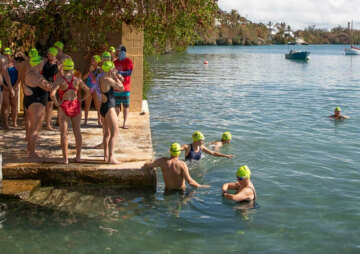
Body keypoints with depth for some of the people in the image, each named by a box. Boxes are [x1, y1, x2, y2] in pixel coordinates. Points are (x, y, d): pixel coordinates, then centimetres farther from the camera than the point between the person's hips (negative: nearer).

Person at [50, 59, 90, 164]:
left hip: (64, 107, -3)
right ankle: (78, 156, 20)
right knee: (77, 131, 13)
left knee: (64, 133, 5)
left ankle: (65, 158, 7)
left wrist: (56, 103, -10)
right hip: (76, 106, 3)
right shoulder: (77, 79, -2)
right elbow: (88, 91, 4)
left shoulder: (60, 79, -12)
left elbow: (52, 93, -24)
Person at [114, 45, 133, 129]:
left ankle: (125, 123, 5)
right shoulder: (115, 62, 13)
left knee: (125, 106, 1)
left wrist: (119, 72, -24)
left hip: (125, 88, -5)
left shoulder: (128, 61, -4)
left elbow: (130, 72, -16)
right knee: (116, 106, 7)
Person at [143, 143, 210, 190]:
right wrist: (201, 186, -6)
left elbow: (146, 165, 0)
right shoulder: (182, 164, -17)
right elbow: (189, 181, -20)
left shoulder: (163, 161, -7)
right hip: (181, 190, -3)